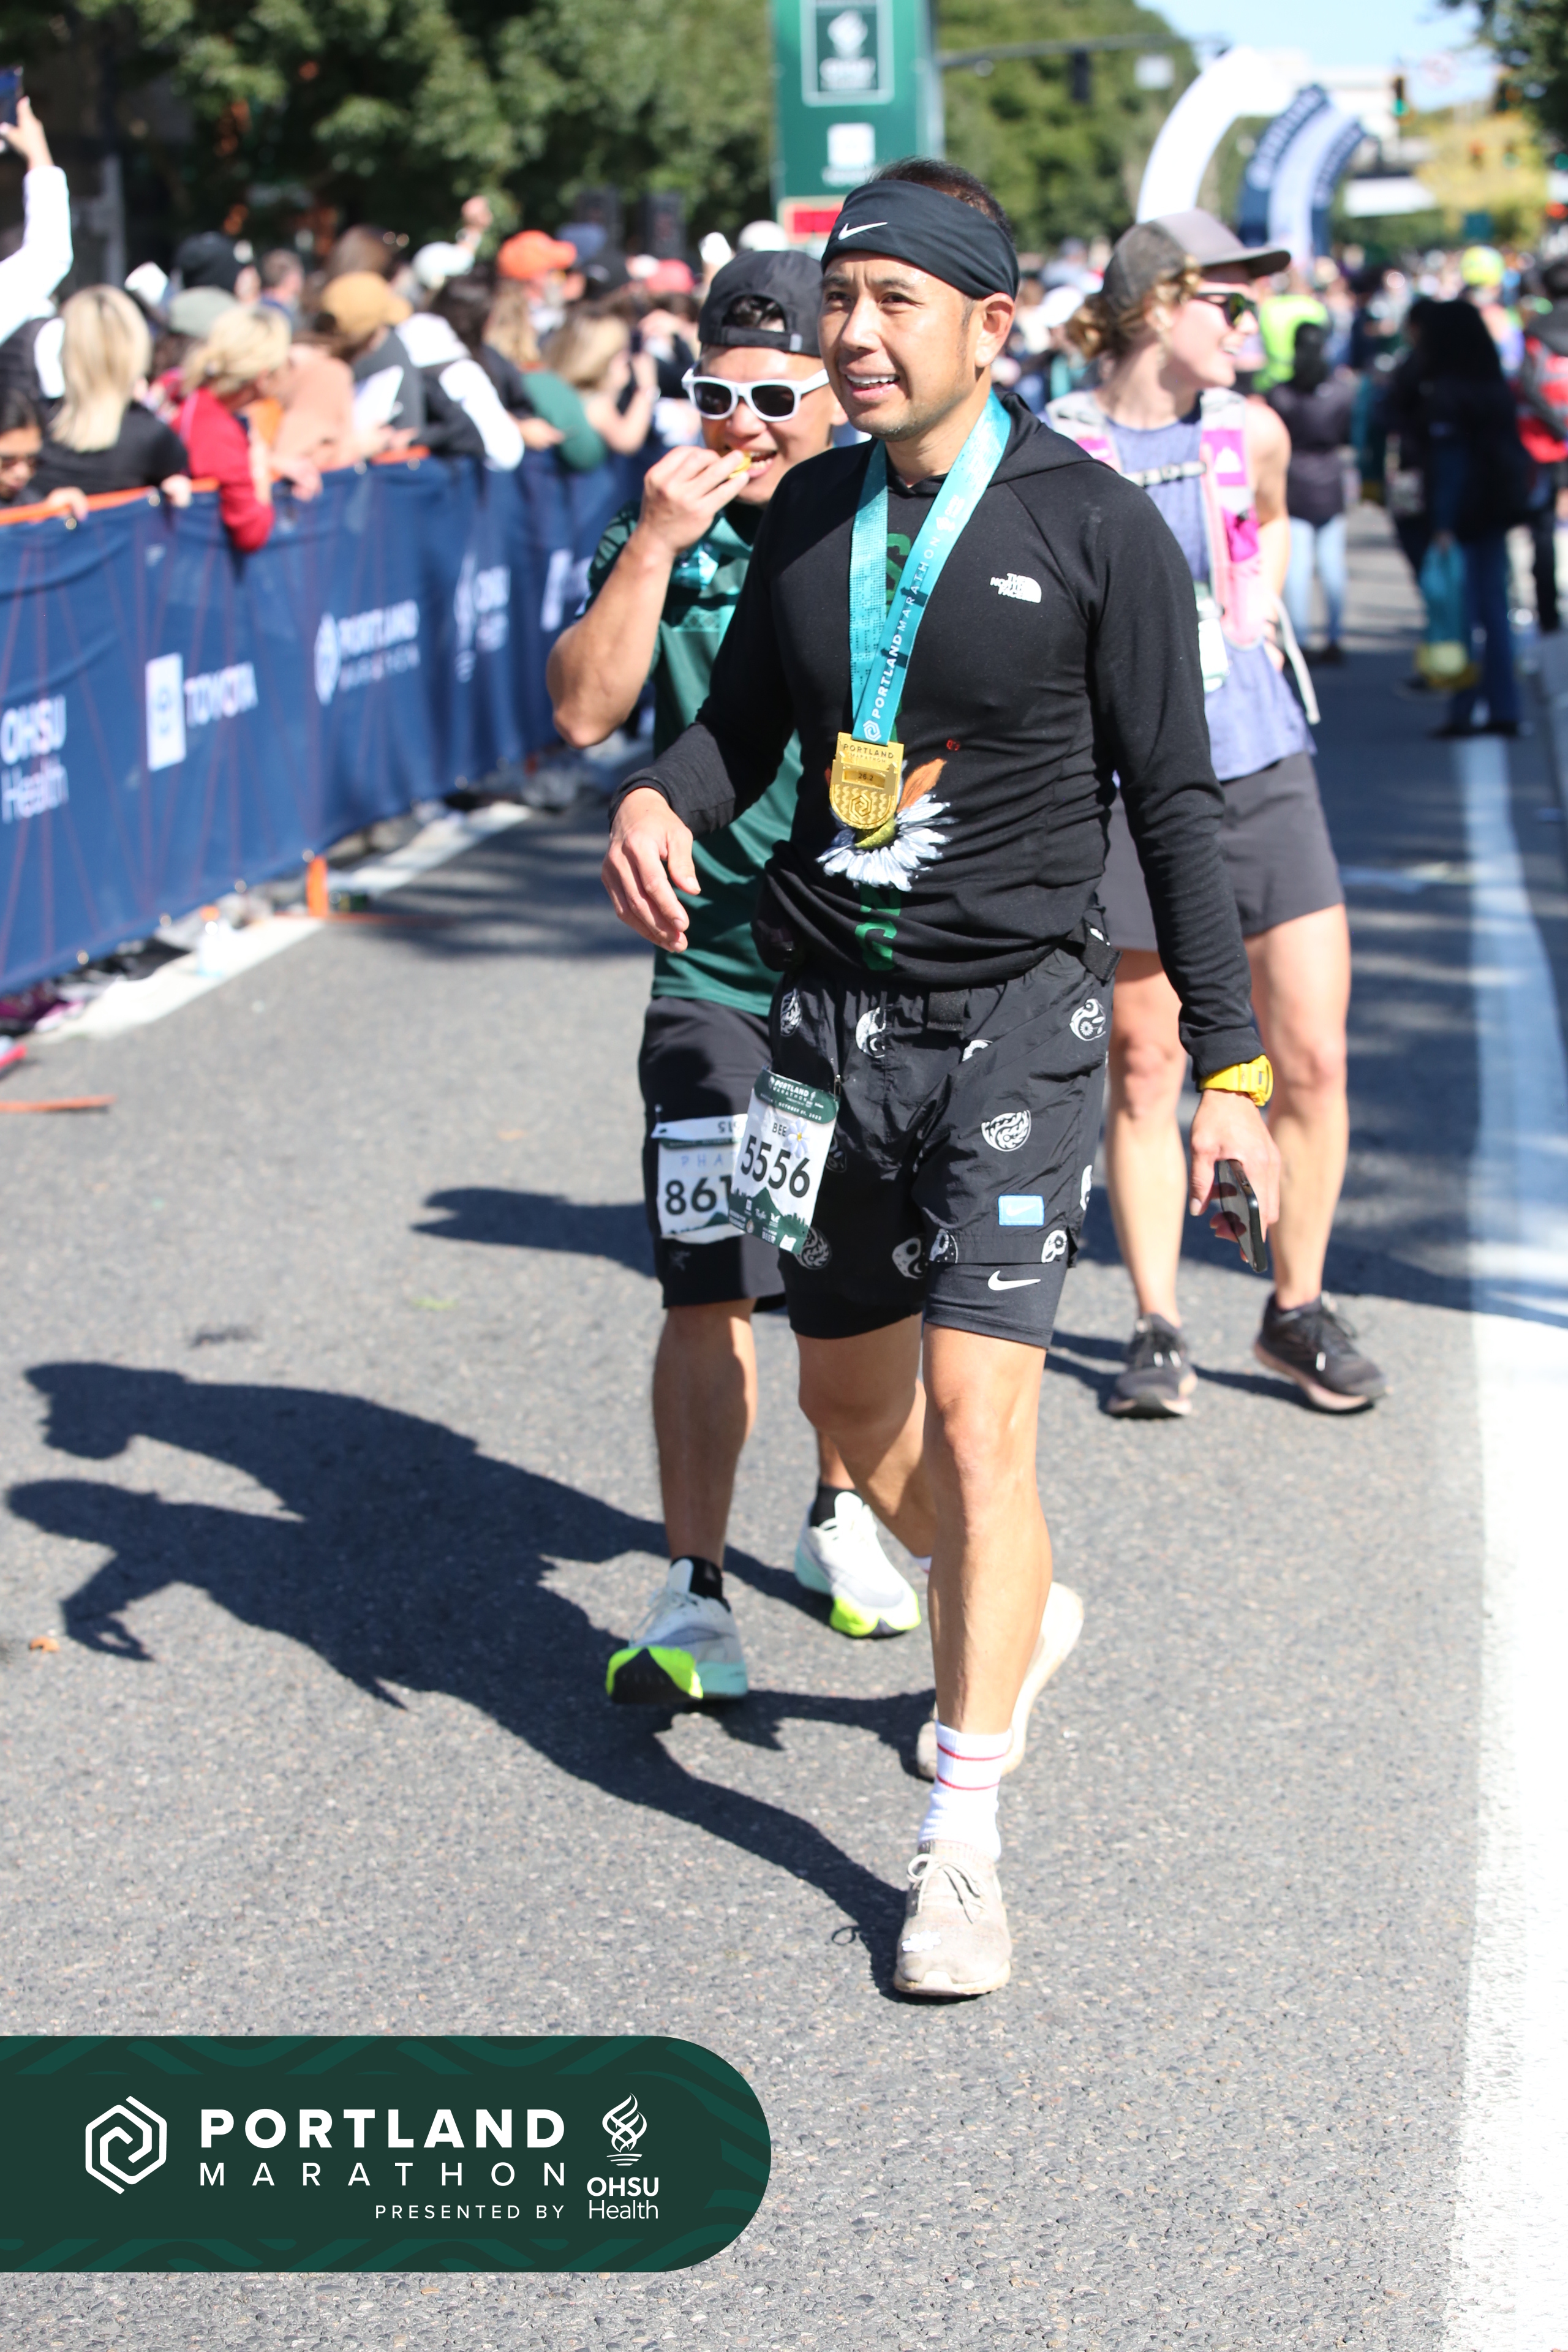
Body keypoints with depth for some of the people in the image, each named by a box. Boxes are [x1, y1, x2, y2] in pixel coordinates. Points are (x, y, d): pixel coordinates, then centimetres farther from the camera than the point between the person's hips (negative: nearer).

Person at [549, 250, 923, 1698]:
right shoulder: (664, 538, 1)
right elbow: (585, 710, -12)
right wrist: (654, 546, -18)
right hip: (718, 975, -1)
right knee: (710, 1293, -7)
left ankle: (842, 1519, 38)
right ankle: (695, 1597, -1)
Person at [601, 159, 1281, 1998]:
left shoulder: (1097, 529, -8)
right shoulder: (811, 514, 5)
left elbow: (1174, 801, -4)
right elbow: (742, 723, 14)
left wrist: (1227, 1067, -5)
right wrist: (657, 800, -11)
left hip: (1014, 1017, -5)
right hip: (828, 1013, 6)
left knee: (974, 1422, -13)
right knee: (850, 1400, 16)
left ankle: (961, 1844, -4)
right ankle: (1011, 1620, 46)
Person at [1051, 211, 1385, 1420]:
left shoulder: (1250, 432, 4)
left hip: (1257, 766, 3)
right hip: (1121, 785, -3)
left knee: (1312, 1055, -1)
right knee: (1143, 1070, 4)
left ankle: (1299, 1308, 16)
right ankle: (1158, 1328, 16)